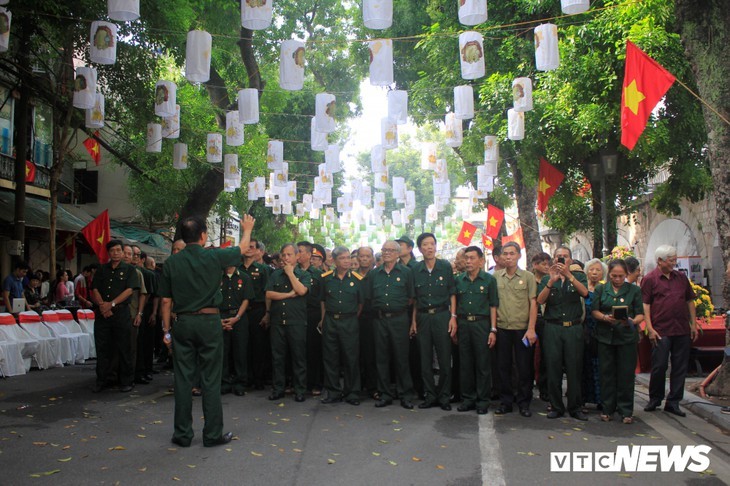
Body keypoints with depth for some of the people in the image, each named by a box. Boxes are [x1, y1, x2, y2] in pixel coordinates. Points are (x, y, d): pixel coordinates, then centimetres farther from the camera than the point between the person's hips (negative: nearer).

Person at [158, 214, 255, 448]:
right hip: (209, 322, -3)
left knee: (183, 379, 8)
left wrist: (166, 329, 13)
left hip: (182, 323, 3)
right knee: (211, 379, 4)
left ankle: (182, 434, 16)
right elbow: (242, 248, 11)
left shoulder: (171, 263, 0)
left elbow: (166, 300, 3)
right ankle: (213, 434, 11)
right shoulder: (213, 257, -7)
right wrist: (247, 229, 30)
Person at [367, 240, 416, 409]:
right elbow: (370, 298, 15)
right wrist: (379, 309, 7)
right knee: (381, 358, 7)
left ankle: (406, 395, 10)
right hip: (380, 320, 3)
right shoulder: (374, 274, 11)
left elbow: (410, 298, 3)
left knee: (401, 357, 0)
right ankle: (385, 394, 16)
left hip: (399, 319, -3)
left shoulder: (406, 272, 2)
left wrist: (399, 308, 2)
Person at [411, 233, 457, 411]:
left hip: (442, 315, -2)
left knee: (445, 359, 0)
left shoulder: (445, 266, -1)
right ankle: (430, 395, 18)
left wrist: (453, 316, -6)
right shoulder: (416, 269, 5)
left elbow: (452, 293, 2)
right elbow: (414, 298, 11)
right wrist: (413, 320, 7)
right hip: (423, 318, 2)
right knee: (425, 360, 7)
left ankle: (444, 396, 13)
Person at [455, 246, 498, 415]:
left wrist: (493, 330, -7)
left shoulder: (489, 279, 0)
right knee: (465, 363, 8)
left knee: (483, 364, 1)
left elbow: (493, 306, -2)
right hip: (463, 324, 3)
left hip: (481, 323, -3)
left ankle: (483, 401, 11)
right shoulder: (459, 280, 9)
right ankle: (468, 398, 19)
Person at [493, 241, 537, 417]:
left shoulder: (528, 277, 1)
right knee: (503, 367, 8)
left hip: (522, 328, -2)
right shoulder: (496, 276, 5)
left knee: (525, 368, 3)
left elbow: (533, 304, -2)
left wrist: (531, 329, -9)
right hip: (502, 328, 2)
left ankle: (524, 403, 16)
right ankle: (505, 402, 19)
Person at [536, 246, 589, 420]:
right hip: (553, 328, 1)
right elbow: (540, 300, -6)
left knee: (574, 368, 2)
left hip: (574, 328, 0)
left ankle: (575, 407, 13)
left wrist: (568, 275, -23)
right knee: (553, 368, 2)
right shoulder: (547, 279, 11)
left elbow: (584, 292, -12)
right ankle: (556, 406, 13)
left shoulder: (578, 276, 10)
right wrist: (551, 281, -18)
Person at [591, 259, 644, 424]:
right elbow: (594, 311, 4)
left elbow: (640, 314, 2)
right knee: (607, 373, 5)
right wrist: (605, 318, -17)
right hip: (605, 336, 1)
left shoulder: (634, 290, 5)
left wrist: (633, 321, -20)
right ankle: (607, 408, 15)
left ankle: (626, 411, 11)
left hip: (627, 337, -1)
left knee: (626, 374, 1)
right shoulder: (600, 289, 9)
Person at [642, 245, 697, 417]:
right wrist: (650, 328, -12)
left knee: (680, 368, 7)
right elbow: (645, 305, -6)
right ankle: (654, 399, 18)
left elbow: (690, 301, 17)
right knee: (659, 366, 0)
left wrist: (694, 324, 10)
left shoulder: (681, 278, 12)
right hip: (661, 331, -5)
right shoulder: (649, 279, -2)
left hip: (682, 331, 5)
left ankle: (673, 402, 16)